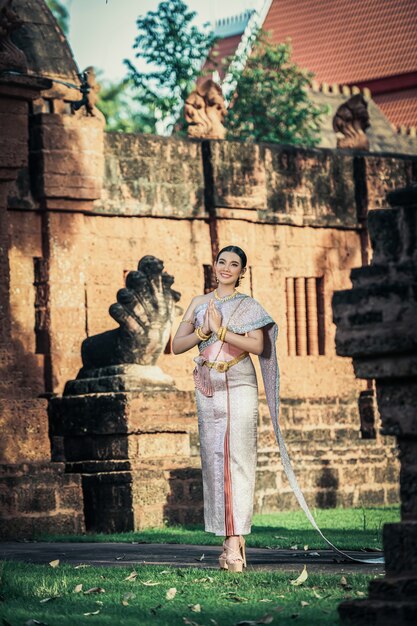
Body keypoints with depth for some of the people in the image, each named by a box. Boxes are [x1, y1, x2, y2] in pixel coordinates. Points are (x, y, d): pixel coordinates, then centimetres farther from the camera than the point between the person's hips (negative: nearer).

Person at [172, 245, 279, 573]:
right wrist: (203, 331, -7)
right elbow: (177, 345, 10)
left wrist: (221, 330, -13)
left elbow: (258, 345, -8)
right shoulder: (199, 303, 15)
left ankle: (235, 542, -17)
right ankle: (230, 538, 4)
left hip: (239, 386, -4)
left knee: (239, 458, -11)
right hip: (208, 388, 4)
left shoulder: (249, 306, 6)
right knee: (213, 459, 0)